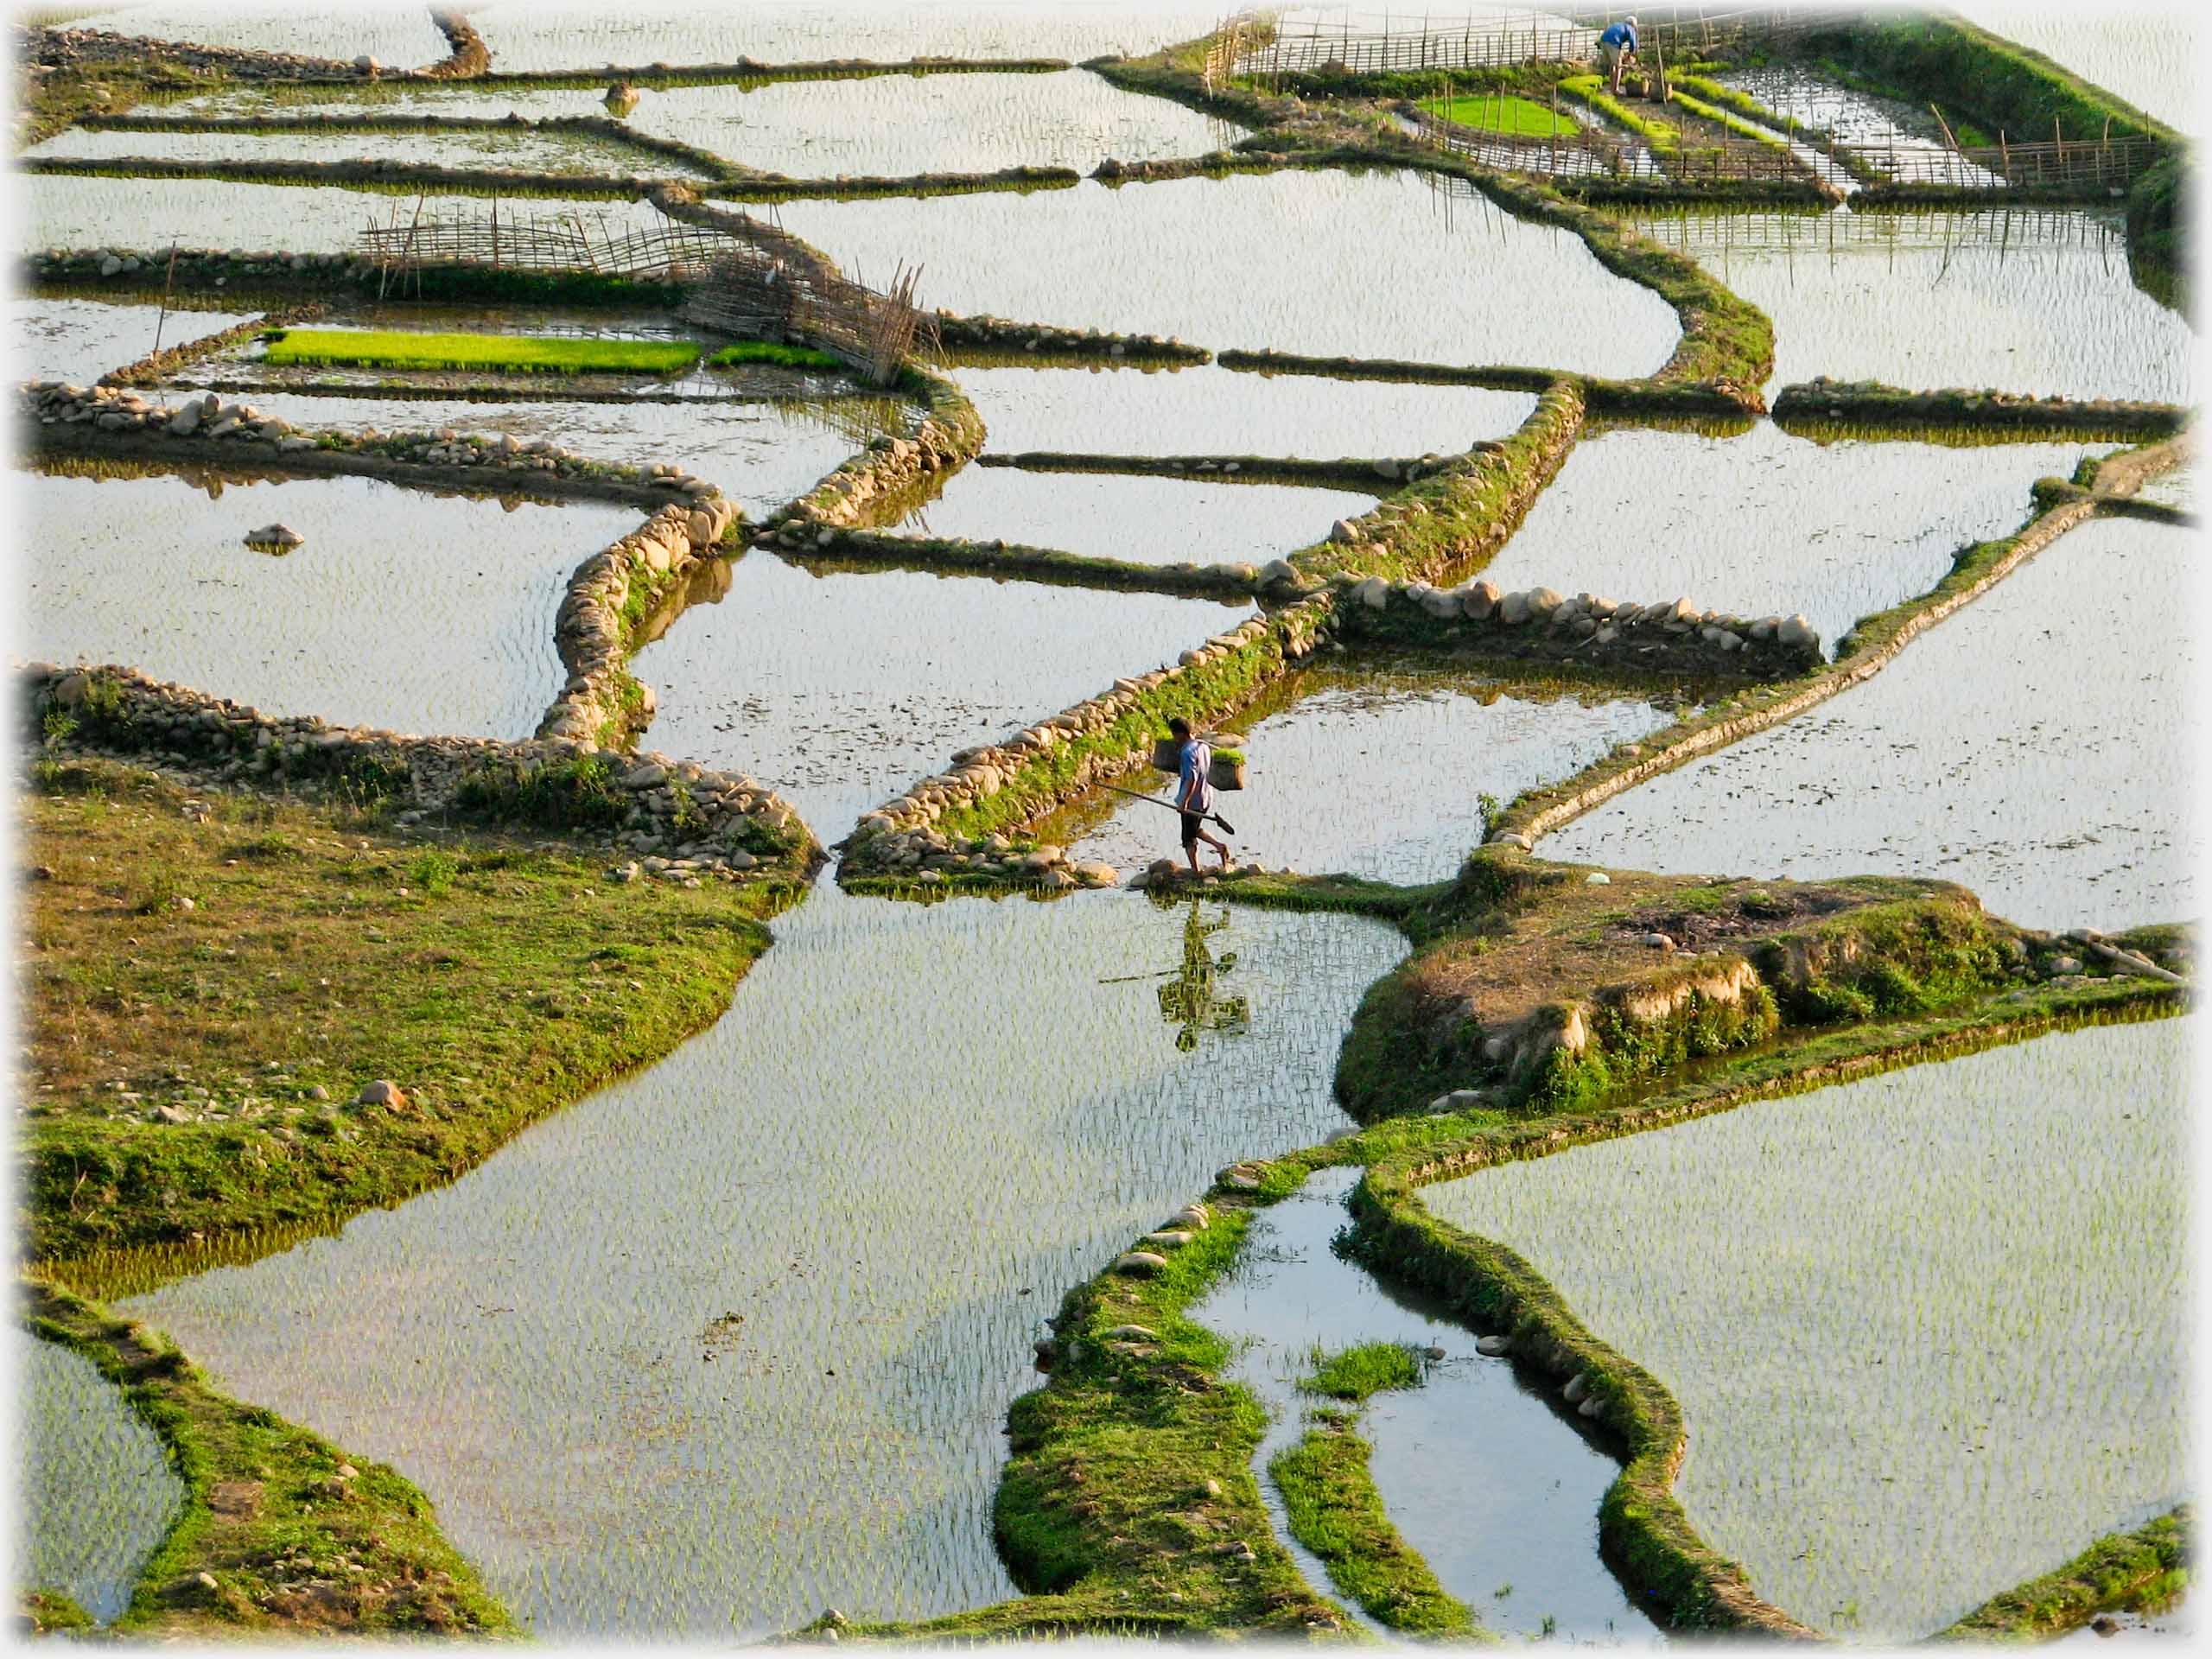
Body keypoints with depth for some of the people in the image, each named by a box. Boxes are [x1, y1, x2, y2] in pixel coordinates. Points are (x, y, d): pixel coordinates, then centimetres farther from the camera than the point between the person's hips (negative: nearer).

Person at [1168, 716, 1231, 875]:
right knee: (1196, 830, 26)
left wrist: (1184, 802, -26)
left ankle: (1195, 872, 8)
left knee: (1189, 839, 4)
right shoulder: (1204, 747, 5)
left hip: (1192, 801, -9)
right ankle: (1220, 845, 9)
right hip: (1206, 798, 9)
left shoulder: (1187, 752, -21)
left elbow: (1191, 779, -27)